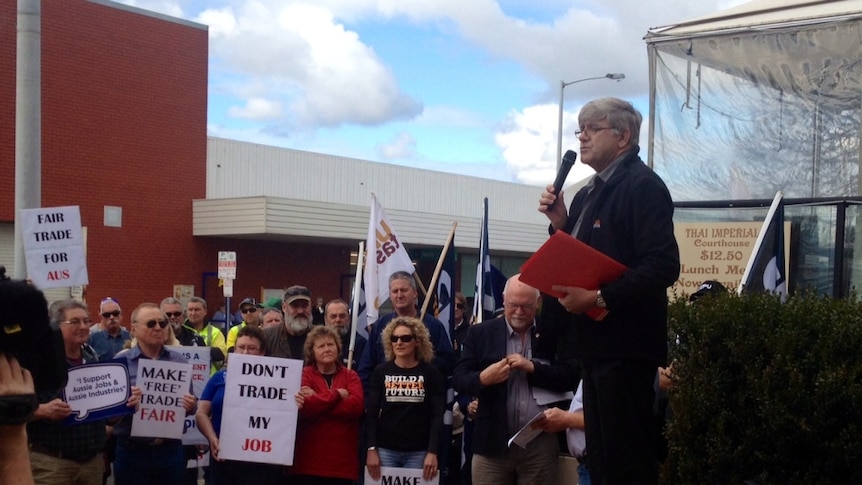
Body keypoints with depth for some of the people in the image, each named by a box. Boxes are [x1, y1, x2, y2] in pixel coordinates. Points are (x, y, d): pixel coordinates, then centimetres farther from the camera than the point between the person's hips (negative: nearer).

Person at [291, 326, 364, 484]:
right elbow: (302, 408, -15)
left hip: (343, 462, 2)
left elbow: (357, 405, -10)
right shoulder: (304, 374, 2)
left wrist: (315, 402, -11)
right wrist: (336, 395, -11)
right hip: (309, 461, -2)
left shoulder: (350, 376, 9)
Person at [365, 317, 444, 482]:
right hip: (385, 450, 1)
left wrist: (432, 452, -9)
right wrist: (371, 449, -4)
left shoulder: (430, 373, 2)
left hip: (419, 452, -1)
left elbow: (437, 415, -1)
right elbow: (371, 413, 4)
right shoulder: (381, 371, 5)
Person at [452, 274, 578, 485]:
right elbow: (459, 379, 3)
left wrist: (532, 367, -14)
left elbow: (570, 377, -1)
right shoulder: (481, 333, 6)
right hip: (493, 442, 0)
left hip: (541, 443, 0)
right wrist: (483, 378, -18)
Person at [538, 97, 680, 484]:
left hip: (625, 343, -9)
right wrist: (560, 223, 5)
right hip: (596, 342, 9)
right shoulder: (588, 194, 16)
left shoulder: (642, 184, -11)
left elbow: (663, 266, -21)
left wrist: (599, 297, -24)